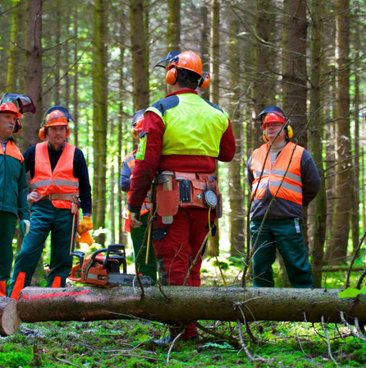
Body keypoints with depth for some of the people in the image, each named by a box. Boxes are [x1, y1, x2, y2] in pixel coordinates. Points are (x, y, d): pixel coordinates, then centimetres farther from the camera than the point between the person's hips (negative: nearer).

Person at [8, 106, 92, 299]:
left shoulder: (75, 155, 9)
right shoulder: (34, 152, 9)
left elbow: (84, 187, 10)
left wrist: (87, 216, 4)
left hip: (66, 211, 1)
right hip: (41, 209, -1)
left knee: (62, 260, 2)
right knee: (27, 254, -10)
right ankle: (13, 299, -10)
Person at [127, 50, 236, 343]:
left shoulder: (159, 111, -6)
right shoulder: (217, 115, 9)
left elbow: (146, 162, -10)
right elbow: (228, 153, 24)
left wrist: (135, 205, -4)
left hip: (172, 197, -5)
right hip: (205, 198, 5)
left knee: (173, 265, -1)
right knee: (192, 265, 14)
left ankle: (181, 332, -4)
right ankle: (191, 330, 17)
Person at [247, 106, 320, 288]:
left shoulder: (300, 155, 5)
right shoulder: (255, 156, 17)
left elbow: (313, 184, 10)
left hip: (288, 220, -4)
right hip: (259, 219, 4)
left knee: (297, 265, -5)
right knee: (260, 265, 5)